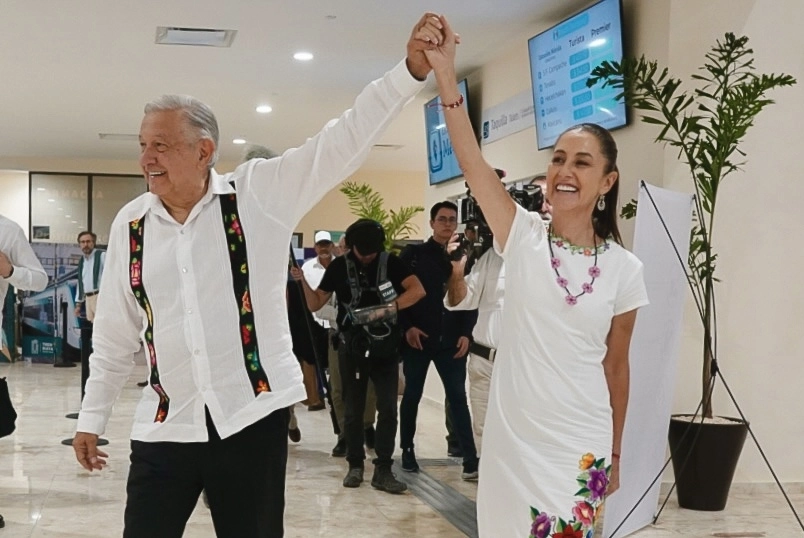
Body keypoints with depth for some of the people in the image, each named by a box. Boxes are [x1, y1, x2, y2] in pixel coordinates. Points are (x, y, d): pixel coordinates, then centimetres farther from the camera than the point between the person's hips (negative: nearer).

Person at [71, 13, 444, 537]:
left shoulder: (259, 193, -5)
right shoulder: (130, 224, 4)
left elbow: (343, 141, -12)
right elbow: (115, 333, 13)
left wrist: (412, 69, -23)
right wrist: (92, 417, 16)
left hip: (253, 416, -2)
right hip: (165, 425, 3)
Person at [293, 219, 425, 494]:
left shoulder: (390, 262, -3)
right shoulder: (339, 266, 1)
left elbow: (418, 290, -15)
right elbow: (315, 304, 2)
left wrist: (390, 308, -27)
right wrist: (303, 281, -16)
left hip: (386, 348, -1)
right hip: (352, 348, 1)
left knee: (388, 408, -3)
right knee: (354, 409, 7)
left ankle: (383, 470, 2)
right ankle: (355, 465, 20)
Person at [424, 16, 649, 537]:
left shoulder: (624, 268, -2)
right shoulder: (523, 236, -3)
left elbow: (616, 366, 6)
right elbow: (471, 158, -15)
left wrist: (615, 453, 11)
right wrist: (445, 73, -25)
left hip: (582, 446, 0)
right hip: (513, 438, 1)